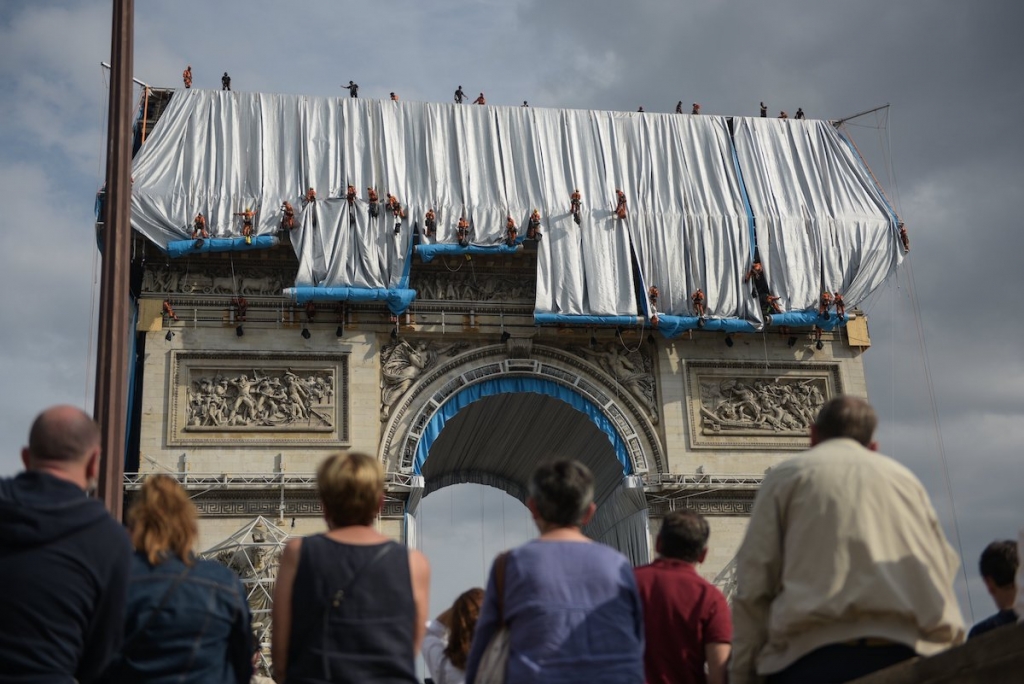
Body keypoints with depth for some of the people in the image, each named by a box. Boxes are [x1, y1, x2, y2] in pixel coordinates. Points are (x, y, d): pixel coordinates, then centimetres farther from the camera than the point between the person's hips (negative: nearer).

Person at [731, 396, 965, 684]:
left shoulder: (784, 476, 12)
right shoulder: (904, 477, 23)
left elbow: (752, 590, 4)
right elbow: (943, 574, 18)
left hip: (815, 659, -3)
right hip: (909, 655, 4)